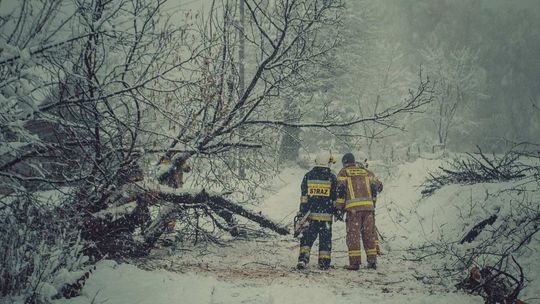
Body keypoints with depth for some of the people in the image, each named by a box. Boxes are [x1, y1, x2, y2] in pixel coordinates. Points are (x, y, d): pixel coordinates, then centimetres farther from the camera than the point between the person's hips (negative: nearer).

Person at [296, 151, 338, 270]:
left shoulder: (308, 176, 2)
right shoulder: (331, 177, -2)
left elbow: (304, 196, 0)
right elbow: (335, 197, 1)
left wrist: (302, 211, 2)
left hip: (311, 213, 1)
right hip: (326, 215, -1)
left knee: (307, 238, 8)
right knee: (325, 239, 7)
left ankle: (303, 259, -6)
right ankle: (324, 263, 8)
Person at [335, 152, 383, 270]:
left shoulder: (343, 173, 7)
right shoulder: (366, 172, 17)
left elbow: (340, 190, -5)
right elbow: (378, 185, 21)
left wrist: (339, 208, -2)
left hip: (353, 208, -3)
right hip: (368, 207, 3)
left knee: (353, 235, 0)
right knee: (369, 234, 10)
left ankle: (354, 262, -4)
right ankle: (372, 260, 9)